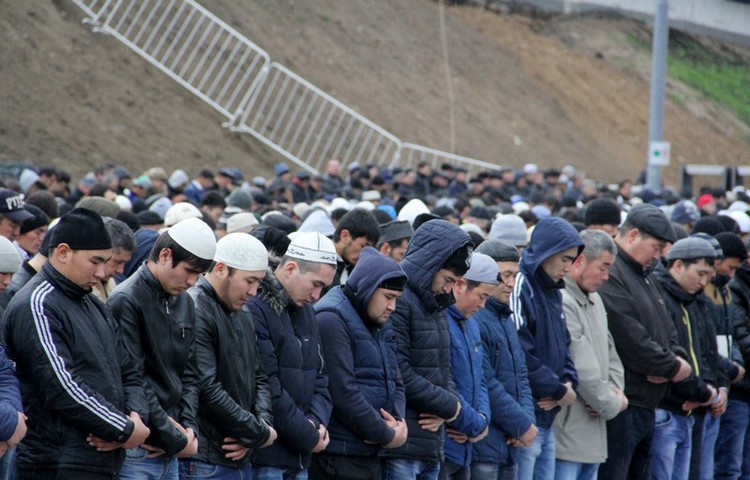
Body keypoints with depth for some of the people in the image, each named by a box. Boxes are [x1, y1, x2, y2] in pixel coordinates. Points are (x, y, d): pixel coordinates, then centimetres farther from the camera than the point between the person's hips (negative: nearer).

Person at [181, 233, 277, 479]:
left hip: (240, 458, 9)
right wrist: (260, 433, -11)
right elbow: (207, 390, -20)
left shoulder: (242, 313, 17)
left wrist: (263, 420, -1)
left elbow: (258, 378, 21)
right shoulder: (194, 312, -14)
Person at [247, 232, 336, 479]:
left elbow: (319, 375, 18)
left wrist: (318, 420, -2)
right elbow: (267, 389, -19)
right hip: (264, 456, -9)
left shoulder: (305, 311, 16)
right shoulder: (255, 310, -15)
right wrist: (308, 436, -11)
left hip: (298, 458, 9)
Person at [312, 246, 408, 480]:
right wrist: (387, 435, -13)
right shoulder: (331, 320, -12)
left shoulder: (379, 326, 18)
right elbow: (343, 393, -19)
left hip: (369, 452, 9)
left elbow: (396, 384, 20)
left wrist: (397, 421, -3)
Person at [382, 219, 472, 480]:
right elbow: (399, 373, -19)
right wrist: (448, 406, -8)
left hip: (431, 446, 10)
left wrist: (449, 403, 1)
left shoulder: (436, 306, 20)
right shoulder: (397, 300, -12)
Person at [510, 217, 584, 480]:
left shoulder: (553, 292, 16)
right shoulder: (520, 288, -15)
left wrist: (568, 382, 1)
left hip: (547, 418, 10)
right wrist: (559, 391, -12)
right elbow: (521, 357, -21)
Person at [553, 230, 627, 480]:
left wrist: (614, 390, 2)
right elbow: (582, 369, -19)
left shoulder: (593, 300, 17)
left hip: (592, 431, 10)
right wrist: (611, 404, -7)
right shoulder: (560, 302, -18)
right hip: (566, 429, -10)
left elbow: (610, 353, 22)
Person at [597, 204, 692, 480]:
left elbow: (667, 331, 19)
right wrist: (672, 367, -9)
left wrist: (669, 361, -3)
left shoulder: (645, 276, 18)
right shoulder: (609, 276, -16)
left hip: (646, 403, 11)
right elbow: (632, 341, -21)